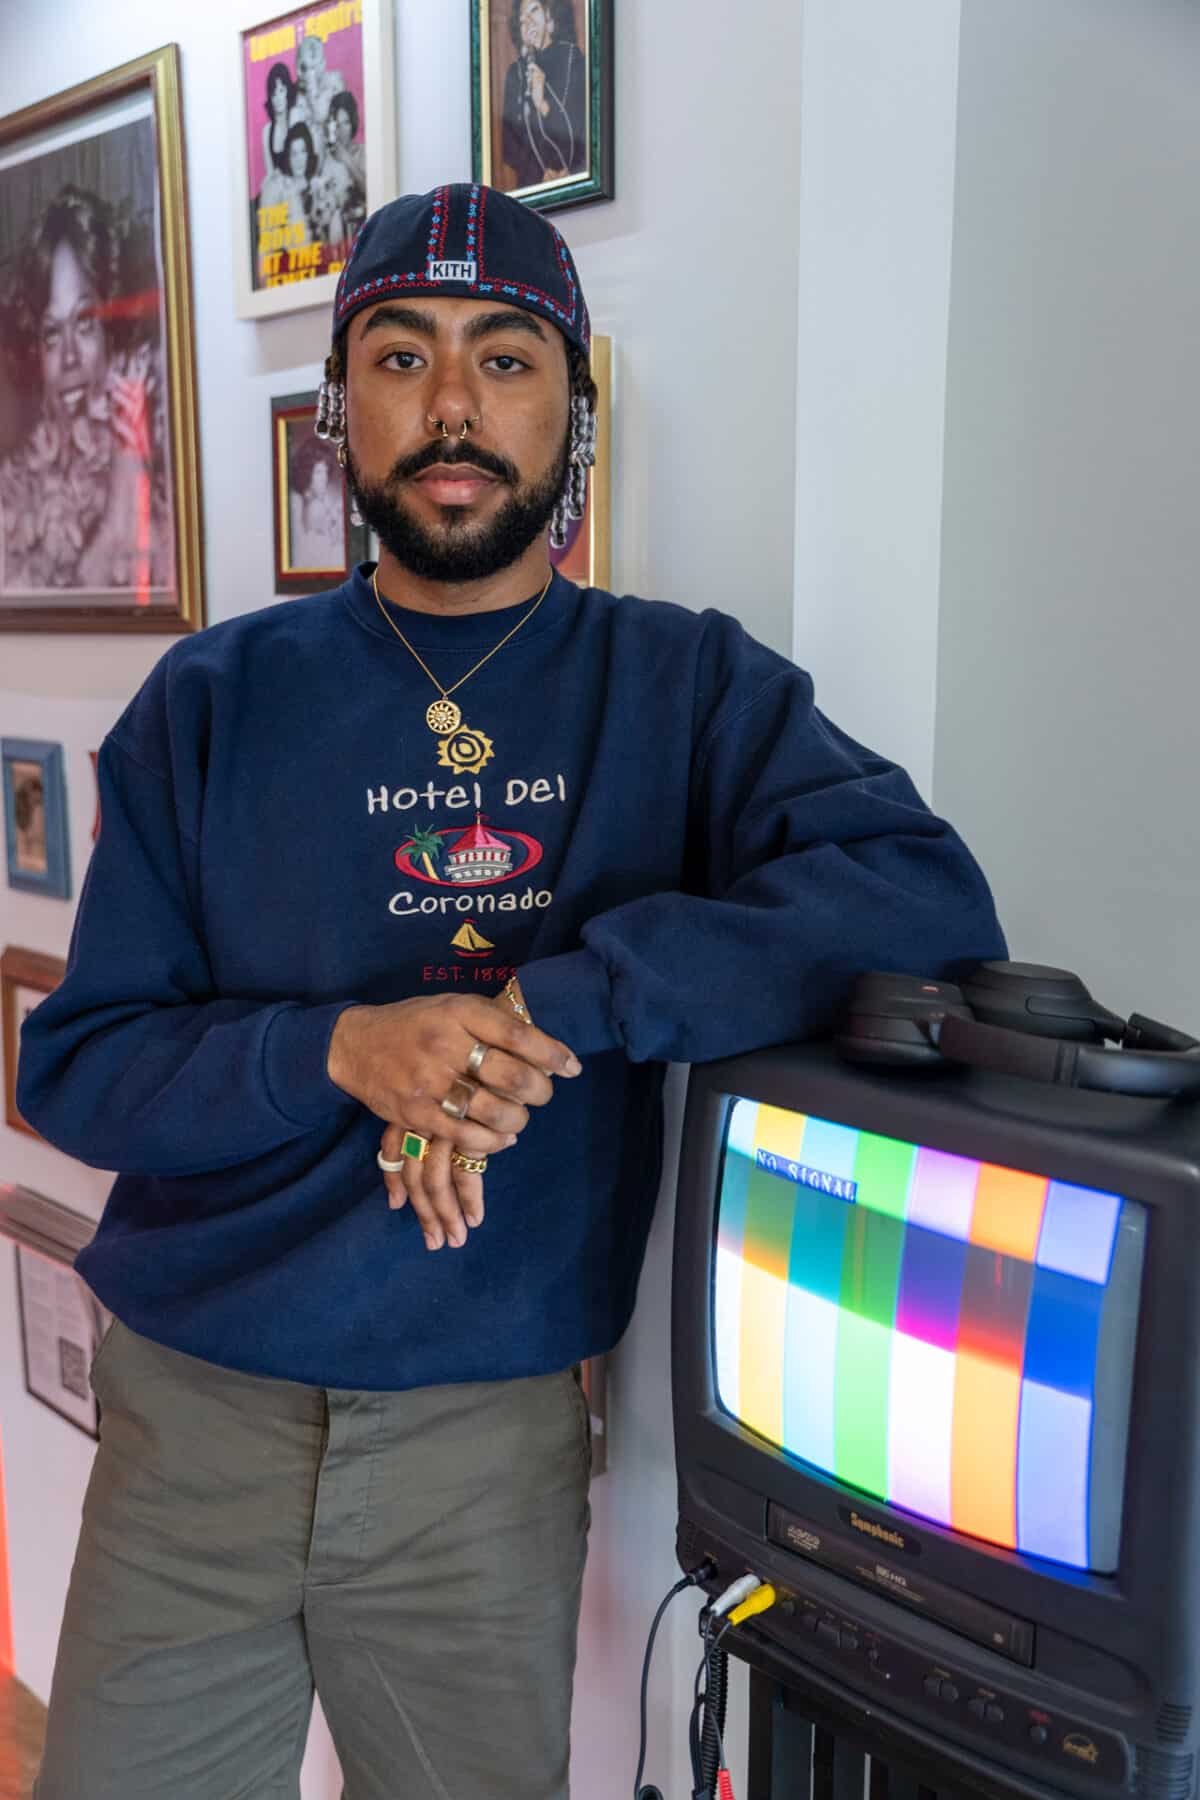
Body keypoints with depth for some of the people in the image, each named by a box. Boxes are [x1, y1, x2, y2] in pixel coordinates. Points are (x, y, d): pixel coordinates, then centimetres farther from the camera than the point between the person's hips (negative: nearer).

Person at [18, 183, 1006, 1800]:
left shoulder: (686, 689, -3)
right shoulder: (215, 702, -1)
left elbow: (933, 906, -19)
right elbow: (70, 1064, -2)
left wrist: (553, 1002, -26)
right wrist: (342, 1051, -21)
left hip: (489, 1437, 0)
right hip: (195, 1412, 1)